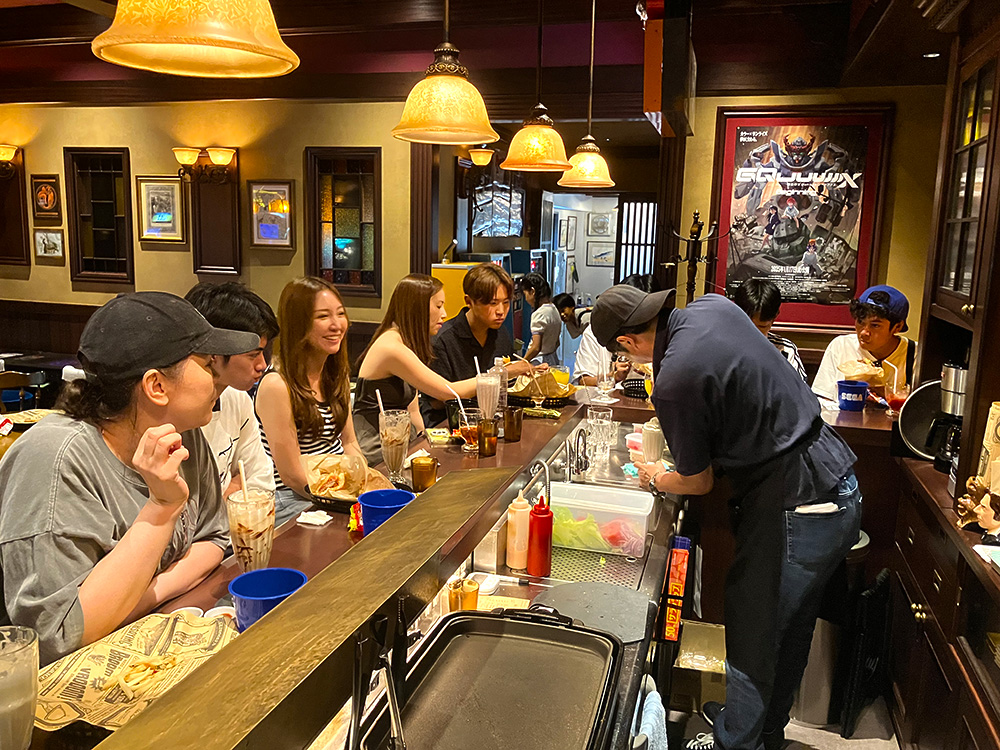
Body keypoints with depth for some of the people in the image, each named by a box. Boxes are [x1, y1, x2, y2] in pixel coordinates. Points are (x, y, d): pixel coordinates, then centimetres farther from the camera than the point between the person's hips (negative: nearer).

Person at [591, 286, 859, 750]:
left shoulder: (674, 383, -22)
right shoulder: (714, 306, 0)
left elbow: (700, 482, -6)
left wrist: (655, 479, 14)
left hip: (796, 513, -9)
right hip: (839, 489, 9)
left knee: (751, 641, 10)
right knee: (789, 632, 25)